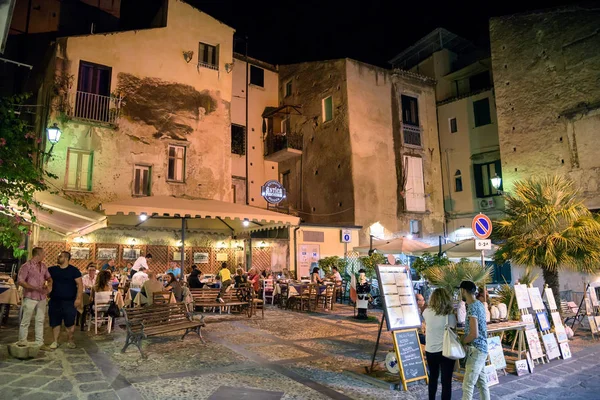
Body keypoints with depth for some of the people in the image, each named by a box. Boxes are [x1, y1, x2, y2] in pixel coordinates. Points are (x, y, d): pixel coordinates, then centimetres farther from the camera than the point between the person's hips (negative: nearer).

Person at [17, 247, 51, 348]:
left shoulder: (43, 266, 10)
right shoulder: (26, 266, -9)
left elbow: (48, 277, 21)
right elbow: (20, 281, -13)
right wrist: (35, 288, -18)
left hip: (42, 298, 6)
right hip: (30, 298, -6)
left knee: (40, 320, 10)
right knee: (25, 321, 2)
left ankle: (39, 342, 18)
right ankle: (22, 342, 14)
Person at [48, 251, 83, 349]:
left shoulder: (73, 270, -5)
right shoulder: (53, 269, 7)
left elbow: (80, 284, -9)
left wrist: (78, 298, -15)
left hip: (69, 301, -3)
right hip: (55, 301, 3)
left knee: (70, 323, 4)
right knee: (55, 322, 9)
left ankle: (70, 341, 19)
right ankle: (55, 341, 22)